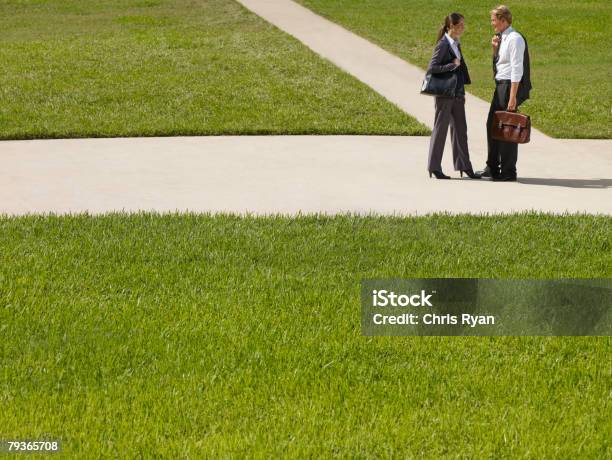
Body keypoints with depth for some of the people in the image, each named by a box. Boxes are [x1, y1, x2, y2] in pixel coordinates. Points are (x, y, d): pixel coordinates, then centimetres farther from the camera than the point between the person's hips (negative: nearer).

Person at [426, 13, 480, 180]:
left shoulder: (456, 44, 12)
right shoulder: (443, 45, -13)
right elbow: (431, 68, -18)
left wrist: (462, 93, 17)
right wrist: (452, 65, -21)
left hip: (457, 94, 8)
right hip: (445, 94, -8)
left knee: (460, 129, 9)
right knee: (440, 129, 0)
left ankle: (464, 166, 14)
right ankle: (434, 167, 8)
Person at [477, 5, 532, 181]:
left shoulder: (515, 39, -14)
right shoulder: (502, 38, 13)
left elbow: (517, 69, -19)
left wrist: (513, 97, -22)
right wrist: (495, 48, 5)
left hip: (509, 85, -9)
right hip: (500, 85, 9)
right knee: (492, 125, 14)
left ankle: (509, 172, 4)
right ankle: (492, 167, 24)